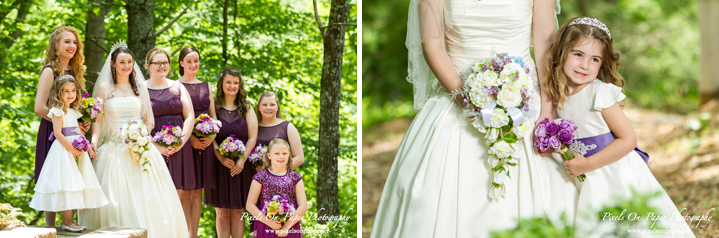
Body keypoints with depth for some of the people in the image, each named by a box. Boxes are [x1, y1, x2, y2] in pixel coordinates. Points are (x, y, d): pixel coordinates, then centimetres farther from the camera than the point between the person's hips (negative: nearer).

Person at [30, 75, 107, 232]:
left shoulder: (73, 111, 17)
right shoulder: (58, 111, -8)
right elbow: (58, 133, -15)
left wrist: (84, 145, 6)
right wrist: (71, 148, -18)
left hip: (76, 150, 8)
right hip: (63, 150, -8)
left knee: (74, 185, 6)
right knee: (67, 183, -10)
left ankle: (69, 220, 9)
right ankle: (67, 221, -7)